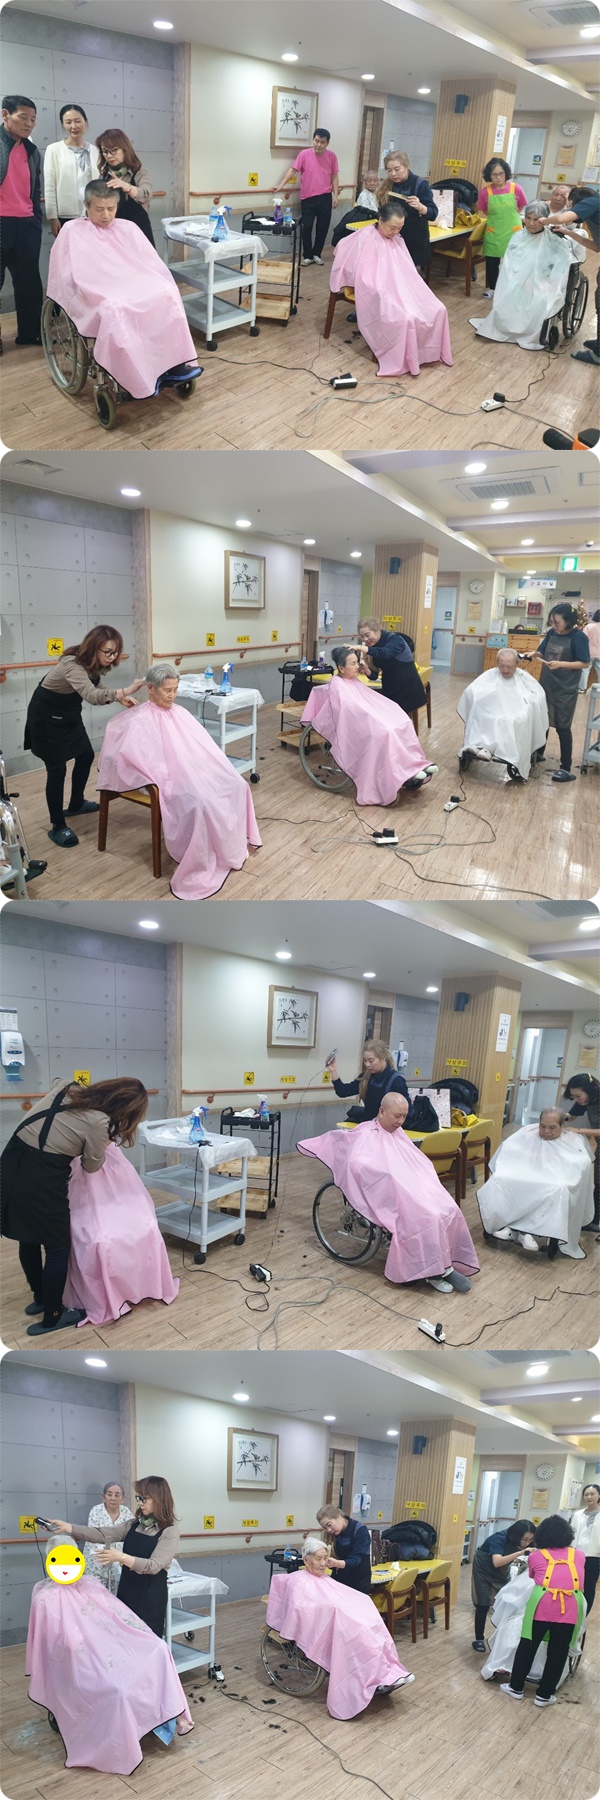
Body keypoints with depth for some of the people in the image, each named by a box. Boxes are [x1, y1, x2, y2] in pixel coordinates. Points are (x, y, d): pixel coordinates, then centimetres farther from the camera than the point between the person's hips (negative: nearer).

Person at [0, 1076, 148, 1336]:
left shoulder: (65, 1088, 4)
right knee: (58, 1247, 13)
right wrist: (104, 1143, 18)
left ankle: (40, 1298, 44)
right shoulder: (99, 1122, -14)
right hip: (41, 1179, -8)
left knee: (28, 1238, 25)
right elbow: (91, 1166, 2)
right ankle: (52, 1317, 24)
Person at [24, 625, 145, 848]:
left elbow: (99, 691, 1)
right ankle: (57, 826, -1)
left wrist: (120, 699, -19)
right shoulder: (72, 664, -35)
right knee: (57, 769, -9)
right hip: (46, 717, -9)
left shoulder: (93, 663, -8)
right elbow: (91, 695, -51)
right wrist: (123, 692, -62)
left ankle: (76, 804, 38)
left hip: (68, 714, 9)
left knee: (85, 756, 17)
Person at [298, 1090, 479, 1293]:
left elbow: (419, 1162, 23)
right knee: (427, 1216, -29)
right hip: (390, 1194, -7)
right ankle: (435, 1271, -20)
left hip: (414, 1188, 7)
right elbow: (357, 1164, -15)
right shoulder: (366, 1135, -4)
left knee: (448, 1210, -17)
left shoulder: (398, 1133, 18)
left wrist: (425, 1182, 8)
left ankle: (446, 1264, -13)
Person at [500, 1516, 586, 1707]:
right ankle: (544, 1695, 22)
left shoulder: (536, 1556, 18)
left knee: (528, 1646, 15)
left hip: (543, 1604, -1)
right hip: (570, 1607, 1)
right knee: (558, 1652, 13)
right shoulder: (579, 1555, 22)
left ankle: (516, 1687, 26)